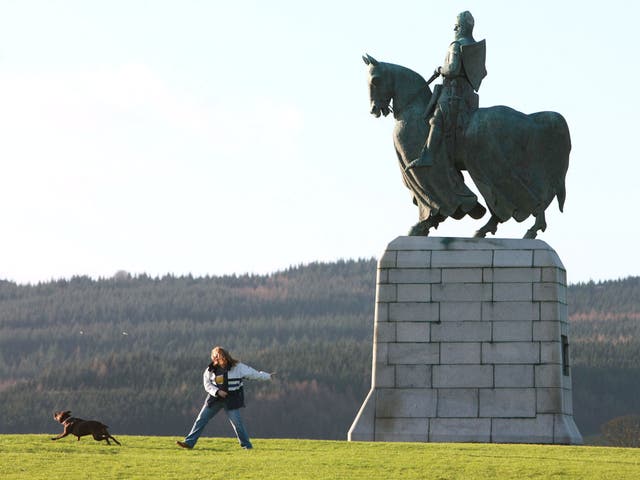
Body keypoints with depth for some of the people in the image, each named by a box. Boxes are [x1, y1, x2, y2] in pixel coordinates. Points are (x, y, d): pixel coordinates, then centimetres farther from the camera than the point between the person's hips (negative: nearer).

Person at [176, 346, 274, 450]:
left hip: (231, 400, -3)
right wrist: (217, 392, -15)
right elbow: (207, 385, 2)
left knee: (237, 422, -7)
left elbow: (252, 373, 3)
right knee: (201, 419, -2)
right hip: (215, 398, 3)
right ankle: (189, 442, 0)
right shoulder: (210, 370, 0)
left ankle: (247, 446, 7)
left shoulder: (237, 367, -6)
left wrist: (267, 376, 9)